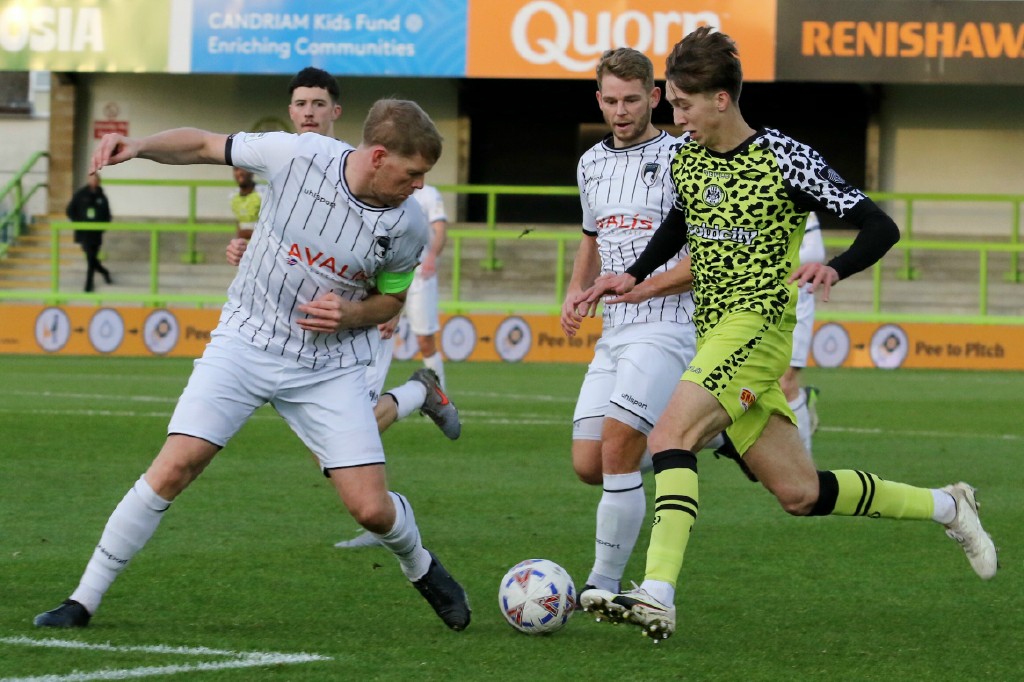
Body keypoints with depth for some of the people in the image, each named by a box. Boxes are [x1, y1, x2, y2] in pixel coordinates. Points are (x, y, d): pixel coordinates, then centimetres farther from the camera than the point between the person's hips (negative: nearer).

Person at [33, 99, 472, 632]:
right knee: (174, 467, -15)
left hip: (330, 366, 1)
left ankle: (420, 567, 30)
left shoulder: (406, 227, -11)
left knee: (371, 509, -6)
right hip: (245, 342, -1)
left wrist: (351, 315, -15)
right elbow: (204, 146, -2)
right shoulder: (298, 155, -16)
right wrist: (138, 145, -18)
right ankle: (84, 600, -4)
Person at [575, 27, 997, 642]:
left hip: (759, 322, -8)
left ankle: (657, 596, -34)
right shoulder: (685, 159, 10)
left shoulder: (784, 158, -10)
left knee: (671, 434, -26)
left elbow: (880, 228, -8)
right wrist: (634, 276, 20)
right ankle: (946, 506, 25)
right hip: (715, 332, 8)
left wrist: (834, 269, -27)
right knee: (799, 493, 8)